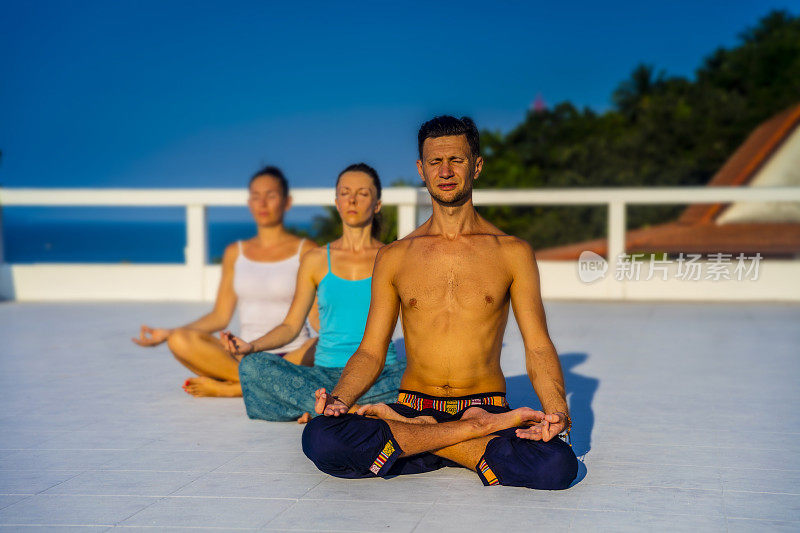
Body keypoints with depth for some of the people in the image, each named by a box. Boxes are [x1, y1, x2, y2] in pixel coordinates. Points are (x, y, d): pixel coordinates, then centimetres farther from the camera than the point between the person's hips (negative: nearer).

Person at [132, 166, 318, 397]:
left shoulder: (306, 251, 3)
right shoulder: (235, 253, 14)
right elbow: (220, 316, 12)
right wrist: (168, 333, 2)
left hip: (293, 359, -3)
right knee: (180, 341, -22)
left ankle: (230, 389, -29)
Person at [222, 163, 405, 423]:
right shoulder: (316, 260, 11)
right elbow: (291, 325, 11)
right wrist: (251, 346, -8)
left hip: (381, 375, -2)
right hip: (326, 374, 2)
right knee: (252, 366, -24)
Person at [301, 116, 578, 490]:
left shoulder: (512, 252, 6)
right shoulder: (393, 257, 10)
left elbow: (538, 348, 1)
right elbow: (371, 351, 9)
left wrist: (556, 412, -19)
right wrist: (339, 399, -12)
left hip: (487, 403, -1)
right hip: (414, 404, 1)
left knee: (557, 465, -33)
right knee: (319, 438, -30)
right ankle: (483, 431, -21)